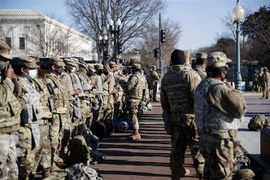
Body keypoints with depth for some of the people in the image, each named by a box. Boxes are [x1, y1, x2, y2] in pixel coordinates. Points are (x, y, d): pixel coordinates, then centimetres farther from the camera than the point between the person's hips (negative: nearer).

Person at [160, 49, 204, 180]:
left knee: (177, 146, 12)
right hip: (191, 116, -6)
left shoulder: (166, 77, 8)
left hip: (175, 117, 6)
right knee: (197, 146, 1)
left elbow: (163, 100, 12)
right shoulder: (191, 74, -11)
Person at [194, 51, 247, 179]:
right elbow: (240, 109, -20)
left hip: (205, 136, 10)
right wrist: (232, 90, -8)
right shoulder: (219, 88, -23)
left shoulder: (201, 86, 8)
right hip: (220, 140, -9)